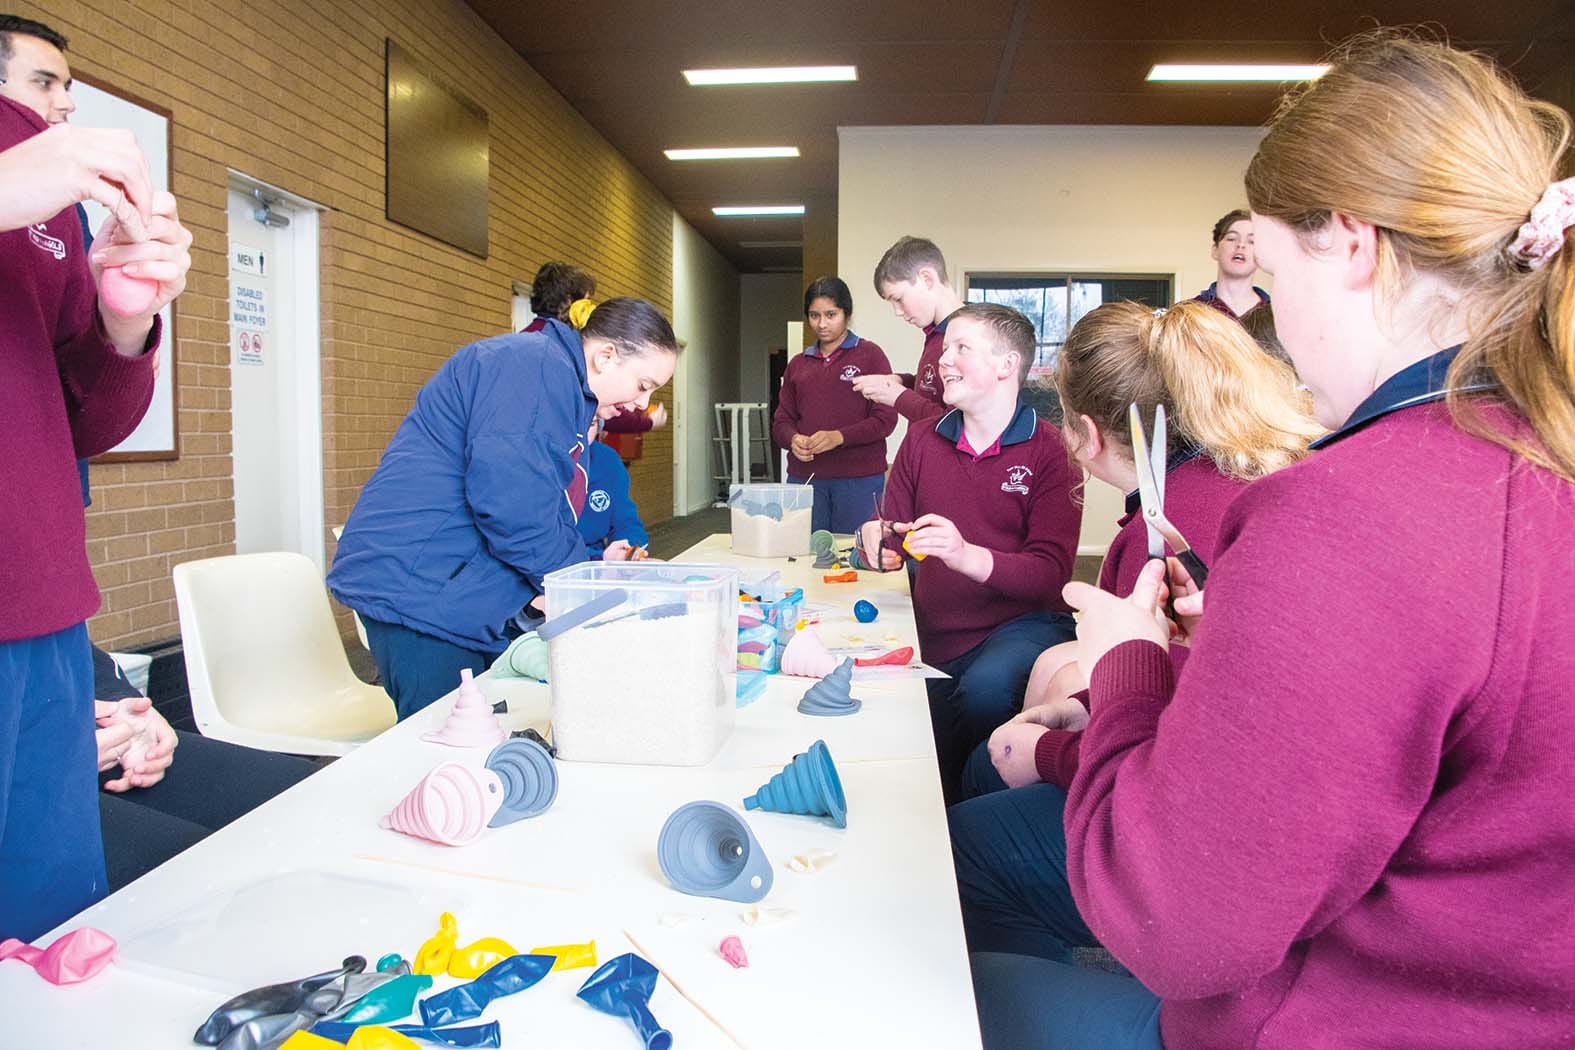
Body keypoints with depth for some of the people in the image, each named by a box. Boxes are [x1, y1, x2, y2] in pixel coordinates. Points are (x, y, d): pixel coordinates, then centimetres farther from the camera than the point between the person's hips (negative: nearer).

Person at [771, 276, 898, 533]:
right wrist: (793, 439, -8)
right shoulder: (798, 364, 16)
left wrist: (839, 437, -18)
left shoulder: (870, 355, 2)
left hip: (860, 478, -3)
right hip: (803, 477, 4)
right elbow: (781, 421, 15)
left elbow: (886, 418, -4)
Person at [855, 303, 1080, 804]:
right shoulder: (922, 439, 6)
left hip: (1022, 624, -4)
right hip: (934, 635, 5)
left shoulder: (1050, 451, -9)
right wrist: (877, 545, -14)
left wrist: (967, 556, -34)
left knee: (985, 687, -34)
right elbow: (892, 547, 11)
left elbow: (1051, 573, -17)